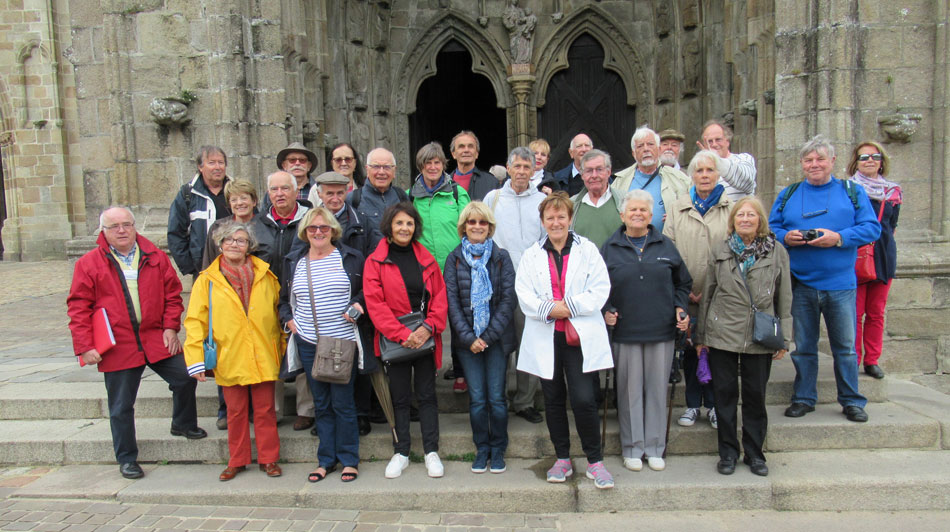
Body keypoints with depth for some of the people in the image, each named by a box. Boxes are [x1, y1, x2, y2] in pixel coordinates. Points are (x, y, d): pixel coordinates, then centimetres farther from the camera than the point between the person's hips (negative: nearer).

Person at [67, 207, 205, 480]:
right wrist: (85, 346, -9)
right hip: (117, 347, -2)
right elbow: (78, 307, -3)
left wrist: (171, 327, -1)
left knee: (185, 378, 3)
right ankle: (127, 459, 24)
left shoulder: (155, 257, 5)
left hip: (156, 339, 2)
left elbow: (172, 293, 8)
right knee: (121, 406, 7)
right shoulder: (89, 263, -1)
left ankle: (183, 424, 31)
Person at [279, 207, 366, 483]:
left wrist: (358, 304, -10)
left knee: (342, 403, 0)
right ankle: (326, 459, 23)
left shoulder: (351, 258, 1)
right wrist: (288, 319, 4)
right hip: (308, 344, 3)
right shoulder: (293, 262, 9)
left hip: (344, 342, -3)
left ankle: (349, 460, 15)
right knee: (321, 404, 11)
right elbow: (284, 299, 21)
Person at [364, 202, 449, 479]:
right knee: (399, 396, 7)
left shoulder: (426, 259, 8)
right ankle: (400, 453, 19)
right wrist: (402, 334, -16)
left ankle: (431, 452, 15)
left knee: (427, 394, 6)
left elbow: (440, 296, 4)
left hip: (425, 337, 2)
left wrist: (429, 327, -13)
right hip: (394, 339, -1)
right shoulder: (375, 261, 0)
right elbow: (375, 303, -8)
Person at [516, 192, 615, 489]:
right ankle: (562, 459, 25)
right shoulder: (531, 255, 10)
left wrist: (569, 306, -13)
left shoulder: (587, 250, 5)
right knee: (553, 400, 10)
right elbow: (524, 294, 0)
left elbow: (600, 289, -3)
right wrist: (549, 308, -16)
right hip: (545, 338, 3)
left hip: (580, 336, -2)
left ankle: (595, 461, 10)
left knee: (583, 399, -9)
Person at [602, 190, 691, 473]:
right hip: (625, 332, -1)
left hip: (661, 332, 1)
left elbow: (683, 283, 16)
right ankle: (632, 448, 19)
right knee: (630, 391, 5)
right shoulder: (611, 248, 4)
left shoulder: (665, 245, 8)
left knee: (657, 389, 7)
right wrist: (606, 311, -6)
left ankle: (655, 448, 21)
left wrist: (680, 308, 2)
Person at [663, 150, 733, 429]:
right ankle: (693, 404, 21)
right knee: (690, 348, 7)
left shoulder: (731, 207, 4)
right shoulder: (677, 208, 9)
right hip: (686, 295, 1)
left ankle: (714, 405, 20)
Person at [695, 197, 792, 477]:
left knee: (755, 396, 9)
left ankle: (754, 453, 24)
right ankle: (728, 452, 20)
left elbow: (784, 298, 4)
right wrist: (701, 335, 5)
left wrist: (784, 338, 1)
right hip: (723, 335, 0)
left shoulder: (776, 252, 3)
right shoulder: (720, 250, 4)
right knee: (725, 394, 6)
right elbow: (707, 293, 6)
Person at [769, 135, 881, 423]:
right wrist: (785, 237, -11)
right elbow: (771, 229, 10)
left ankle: (852, 401, 20)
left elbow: (872, 227, -1)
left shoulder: (852, 192, 6)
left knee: (845, 346, 6)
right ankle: (803, 398, 22)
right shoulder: (787, 195, 11)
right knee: (803, 346, 9)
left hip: (840, 284, -1)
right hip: (800, 283, 1)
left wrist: (839, 237, -16)